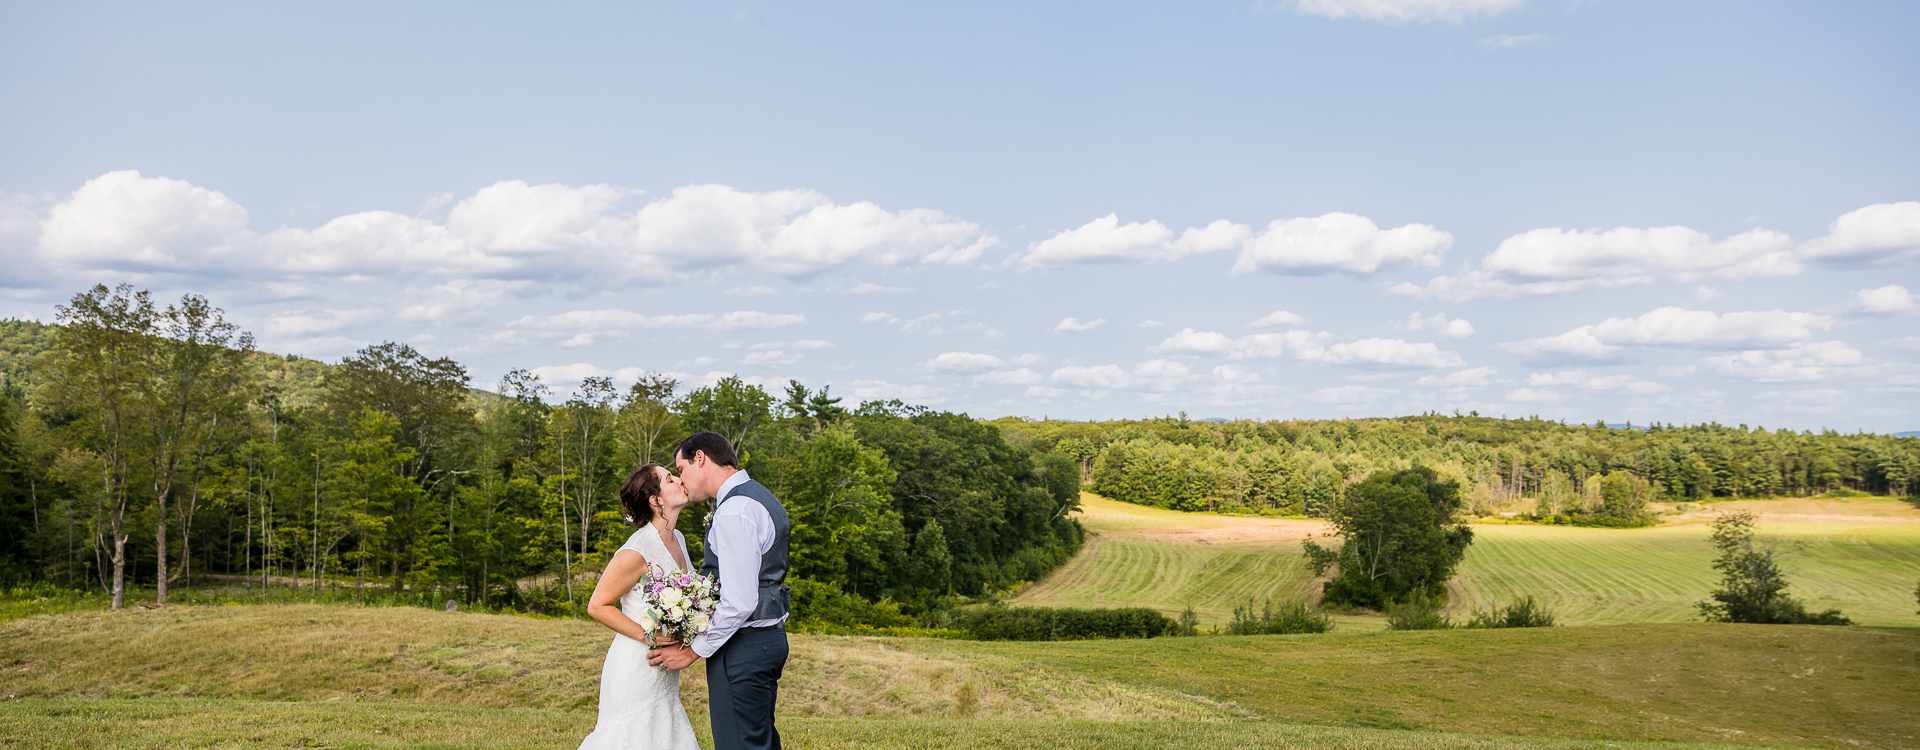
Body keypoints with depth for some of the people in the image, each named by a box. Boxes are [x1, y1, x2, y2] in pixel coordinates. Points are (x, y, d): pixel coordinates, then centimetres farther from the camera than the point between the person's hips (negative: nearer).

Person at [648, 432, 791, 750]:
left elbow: (738, 603, -23)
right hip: (770, 637, 10)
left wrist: (694, 651, -13)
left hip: (742, 648, -10)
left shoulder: (734, 512, -19)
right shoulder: (760, 497, 14)